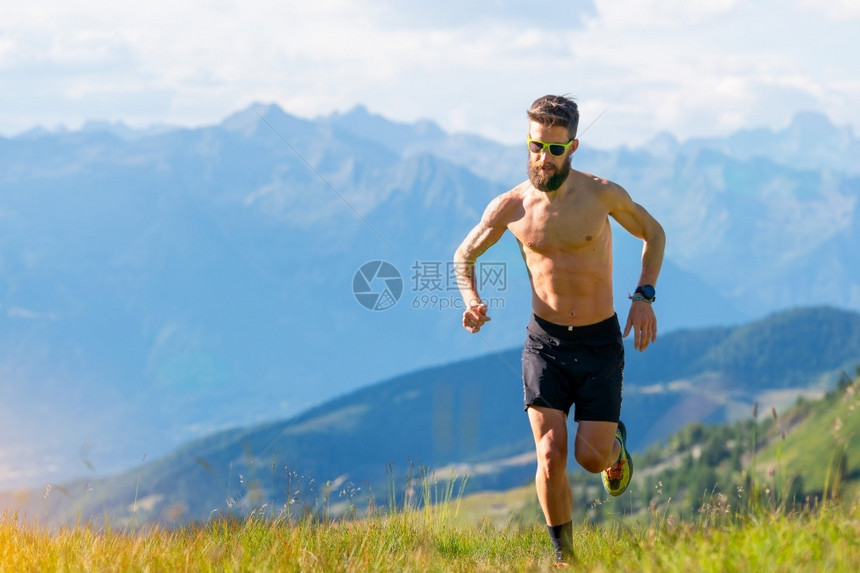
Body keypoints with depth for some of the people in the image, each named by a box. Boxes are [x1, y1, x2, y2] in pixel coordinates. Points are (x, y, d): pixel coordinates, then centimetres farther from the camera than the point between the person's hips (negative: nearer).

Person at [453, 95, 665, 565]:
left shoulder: (601, 194, -10)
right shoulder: (509, 208, -5)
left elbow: (653, 233, 8)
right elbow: (464, 256, 12)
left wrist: (644, 296, -4)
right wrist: (471, 301, -8)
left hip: (600, 342, -1)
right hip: (545, 342, 1)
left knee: (591, 457, -4)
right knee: (550, 458, -11)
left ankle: (614, 443, 34)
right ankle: (564, 557, 7)